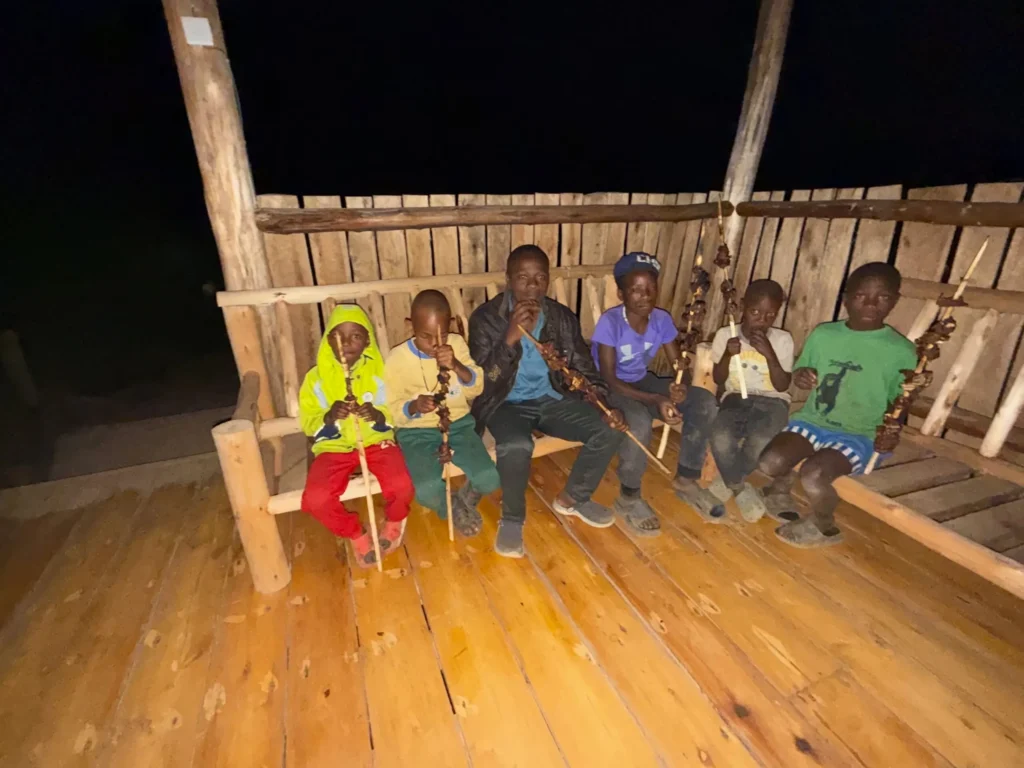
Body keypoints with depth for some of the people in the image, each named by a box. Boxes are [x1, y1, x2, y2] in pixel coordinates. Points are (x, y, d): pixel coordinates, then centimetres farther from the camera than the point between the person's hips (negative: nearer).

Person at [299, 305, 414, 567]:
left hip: (377, 440, -1)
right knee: (316, 499, -25)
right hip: (334, 446, 1)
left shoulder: (379, 371, -1)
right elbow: (308, 423, 1)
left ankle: (394, 521, 13)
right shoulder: (316, 377, 0)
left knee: (401, 486, -27)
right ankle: (356, 534, 8)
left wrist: (378, 416, -24)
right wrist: (329, 417, -21)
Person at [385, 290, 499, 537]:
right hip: (417, 433, -2)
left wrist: (456, 366, -24)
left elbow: (477, 388, -5)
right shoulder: (397, 358, -10)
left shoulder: (456, 344, -3)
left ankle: (466, 499, 19)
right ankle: (453, 509, 11)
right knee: (428, 492, -26)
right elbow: (391, 410, -6)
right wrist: (414, 407, -29)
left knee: (490, 480, -18)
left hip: (458, 425, 2)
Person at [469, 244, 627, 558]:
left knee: (609, 429, -14)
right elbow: (482, 381, -16)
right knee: (515, 446, -35)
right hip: (507, 404, -4)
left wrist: (607, 406, -13)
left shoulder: (563, 318, 0)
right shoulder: (485, 318, -10)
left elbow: (585, 370, 4)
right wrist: (511, 338, -30)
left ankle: (573, 498, 12)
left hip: (552, 400, 4)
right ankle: (512, 518, -4)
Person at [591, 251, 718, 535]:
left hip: (642, 381, 6)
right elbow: (608, 379, -26)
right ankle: (628, 498, -12)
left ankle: (686, 480, 5)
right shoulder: (610, 322, -24)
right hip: (609, 389, -6)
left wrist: (678, 385, -28)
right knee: (640, 421, -36)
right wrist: (655, 400, -35)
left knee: (704, 401, -11)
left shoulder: (662, 319, -9)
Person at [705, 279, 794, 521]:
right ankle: (740, 489, -3)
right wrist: (728, 354, -19)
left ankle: (728, 481, -1)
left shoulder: (782, 340, -2)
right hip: (736, 398, 0)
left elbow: (782, 386, -7)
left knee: (760, 443, -33)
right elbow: (718, 380, 0)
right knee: (721, 439, -32)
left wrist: (769, 354, -19)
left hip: (771, 402, 0)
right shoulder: (725, 334, -1)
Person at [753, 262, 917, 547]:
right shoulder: (822, 334, 4)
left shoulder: (901, 351, -5)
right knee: (770, 462, -23)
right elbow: (798, 378, 14)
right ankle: (780, 490, 17)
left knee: (813, 474, -29)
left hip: (859, 436, -3)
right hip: (812, 421, 3)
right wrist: (800, 377, -9)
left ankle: (822, 526, 6)